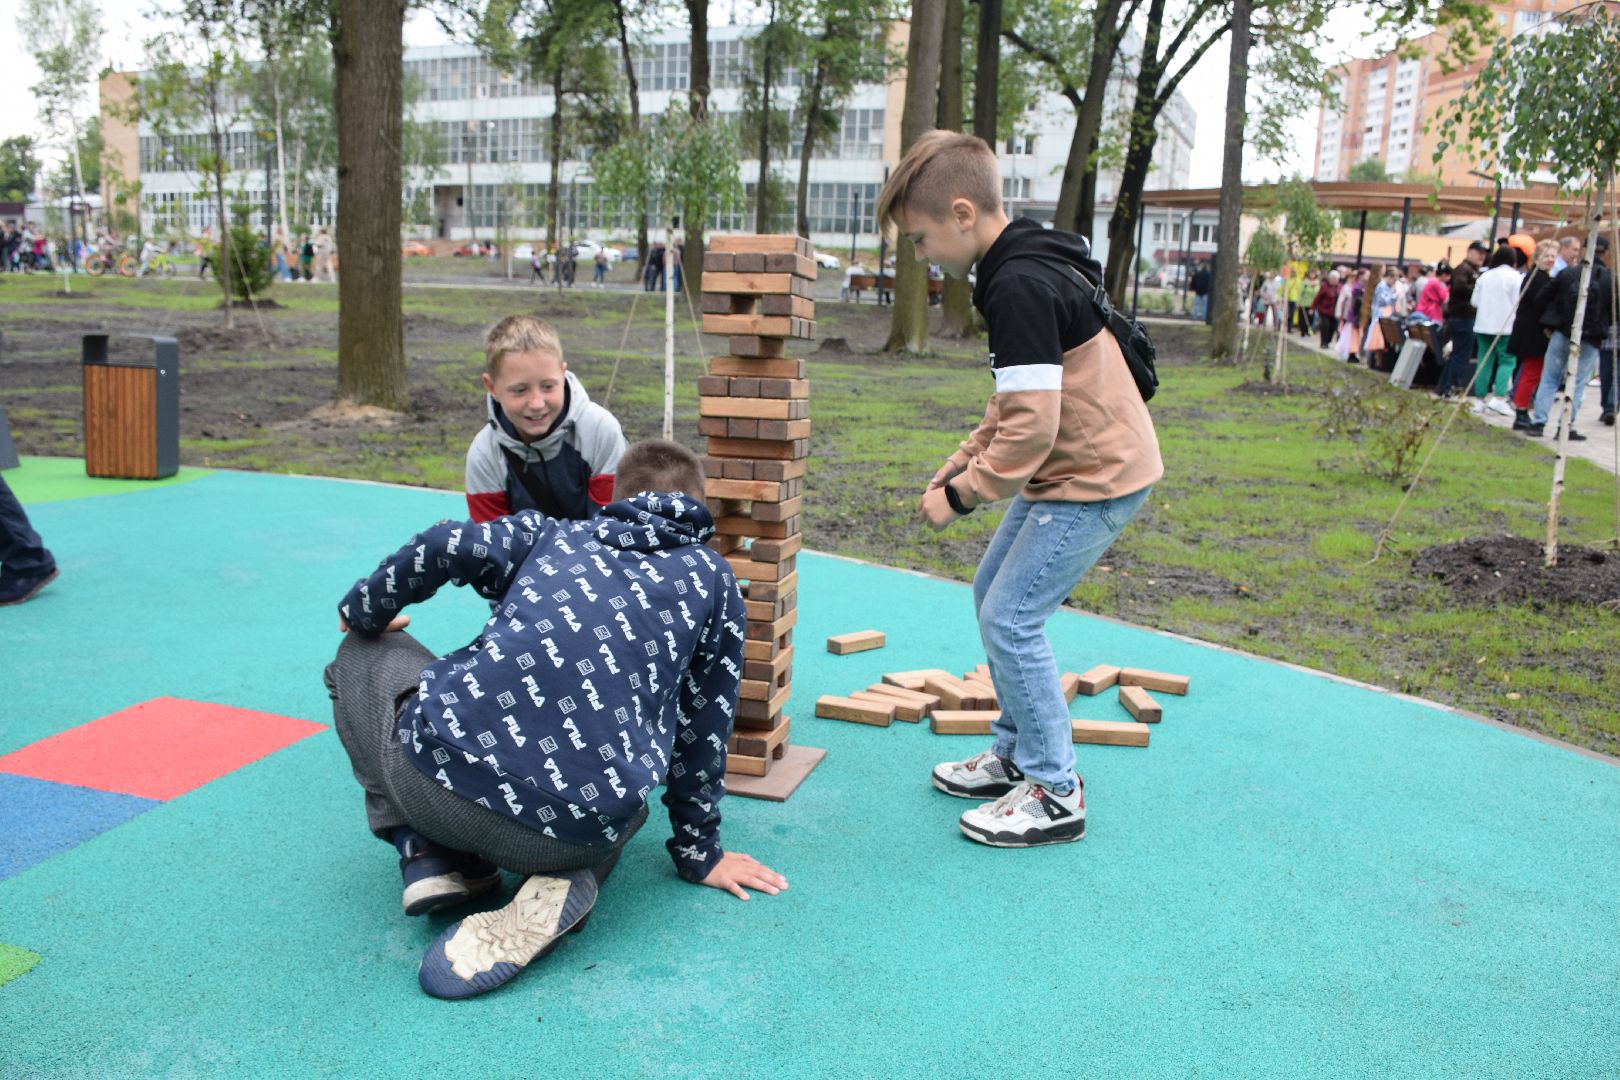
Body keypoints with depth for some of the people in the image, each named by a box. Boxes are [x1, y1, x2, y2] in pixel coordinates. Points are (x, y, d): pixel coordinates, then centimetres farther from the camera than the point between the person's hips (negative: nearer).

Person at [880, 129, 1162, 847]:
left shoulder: (1018, 287, -23)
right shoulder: (1026, 267, 10)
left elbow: (1031, 426, -28)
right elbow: (1013, 407, 17)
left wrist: (960, 496, -16)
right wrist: (956, 467, 9)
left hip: (1097, 477, -11)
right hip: (1069, 468, 11)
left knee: (1010, 618, -8)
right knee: (992, 592, 16)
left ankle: (1055, 793, 6)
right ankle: (1016, 754, 28)